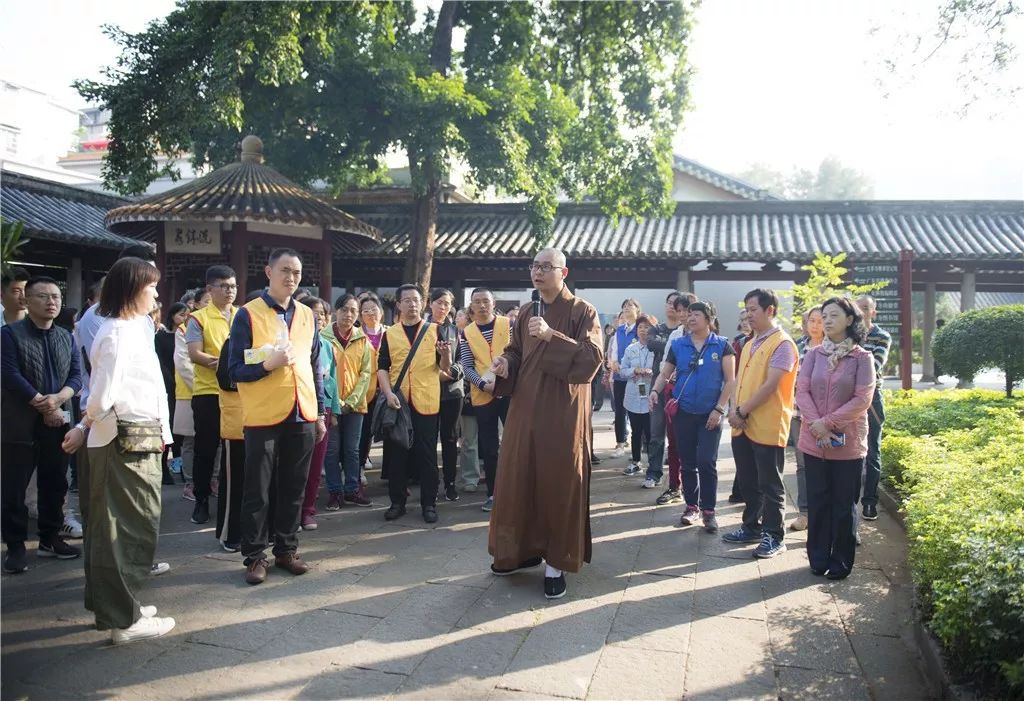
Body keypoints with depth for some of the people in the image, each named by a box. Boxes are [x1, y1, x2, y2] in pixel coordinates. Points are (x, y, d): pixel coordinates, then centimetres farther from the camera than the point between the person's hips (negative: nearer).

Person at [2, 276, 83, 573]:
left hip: (58, 424, 4)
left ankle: (50, 538, 23)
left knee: (55, 484, 10)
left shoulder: (66, 338, 11)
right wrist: (44, 407, -14)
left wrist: (58, 399, -15)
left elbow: (76, 376, 4)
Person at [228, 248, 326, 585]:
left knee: (293, 489, 11)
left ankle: (286, 550, 23)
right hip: (263, 417, -4)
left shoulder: (307, 316, 10)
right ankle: (255, 556, 16)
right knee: (257, 491, 4)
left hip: (302, 416, 4)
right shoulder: (248, 314, -4)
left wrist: (320, 413, 12)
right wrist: (268, 365, -23)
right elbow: (235, 371, -6)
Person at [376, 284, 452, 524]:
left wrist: (446, 355, -20)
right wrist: (388, 393, -11)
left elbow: (443, 368, 3)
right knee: (397, 452, 6)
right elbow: (382, 367, 4)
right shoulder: (389, 334, 9)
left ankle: (429, 503, 11)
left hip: (426, 402, -1)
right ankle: (397, 502, 16)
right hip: (397, 401, 1)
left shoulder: (435, 331, 6)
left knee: (427, 454, 2)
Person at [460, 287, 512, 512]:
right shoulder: (467, 333, 5)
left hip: (510, 391, -1)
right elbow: (466, 367, 1)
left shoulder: (508, 324, 2)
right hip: (482, 396, 1)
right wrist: (484, 385, -14)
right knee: (489, 448, 7)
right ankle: (493, 494, 17)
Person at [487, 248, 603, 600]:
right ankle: (526, 549, 26)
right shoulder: (526, 312, 11)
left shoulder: (583, 311, -6)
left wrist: (552, 337, -27)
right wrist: (505, 362, -6)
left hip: (562, 412, -5)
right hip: (525, 408, 6)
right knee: (518, 479, 9)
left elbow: (593, 358, -17)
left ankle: (556, 563, 11)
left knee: (558, 484, 0)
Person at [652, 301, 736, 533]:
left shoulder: (722, 345, -3)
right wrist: (656, 391, -13)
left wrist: (719, 409, -11)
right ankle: (692, 506, 21)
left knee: (707, 463, -5)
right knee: (688, 463, 9)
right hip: (683, 412, 3)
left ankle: (708, 510, 5)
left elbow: (730, 380, -4)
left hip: (710, 414, -3)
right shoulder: (678, 345, 4)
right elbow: (665, 374, 7)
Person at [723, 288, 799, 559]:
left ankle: (773, 536, 14)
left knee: (770, 485, 3)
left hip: (767, 427, -8)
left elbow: (770, 385, -19)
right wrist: (735, 410, -1)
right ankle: (752, 527, 30)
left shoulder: (781, 344, -12)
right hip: (743, 426, 8)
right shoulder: (751, 344, 15)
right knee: (748, 482, 16)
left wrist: (742, 412, -16)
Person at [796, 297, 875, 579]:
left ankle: (841, 561, 19)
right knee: (817, 501, 9)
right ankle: (818, 558, 22)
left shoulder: (862, 358, -4)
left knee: (844, 503, 6)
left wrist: (828, 422, -15)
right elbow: (802, 391, -1)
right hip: (814, 441, 3)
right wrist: (816, 426, -14)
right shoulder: (814, 354, 5)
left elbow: (862, 399, -10)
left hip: (848, 443, -2)